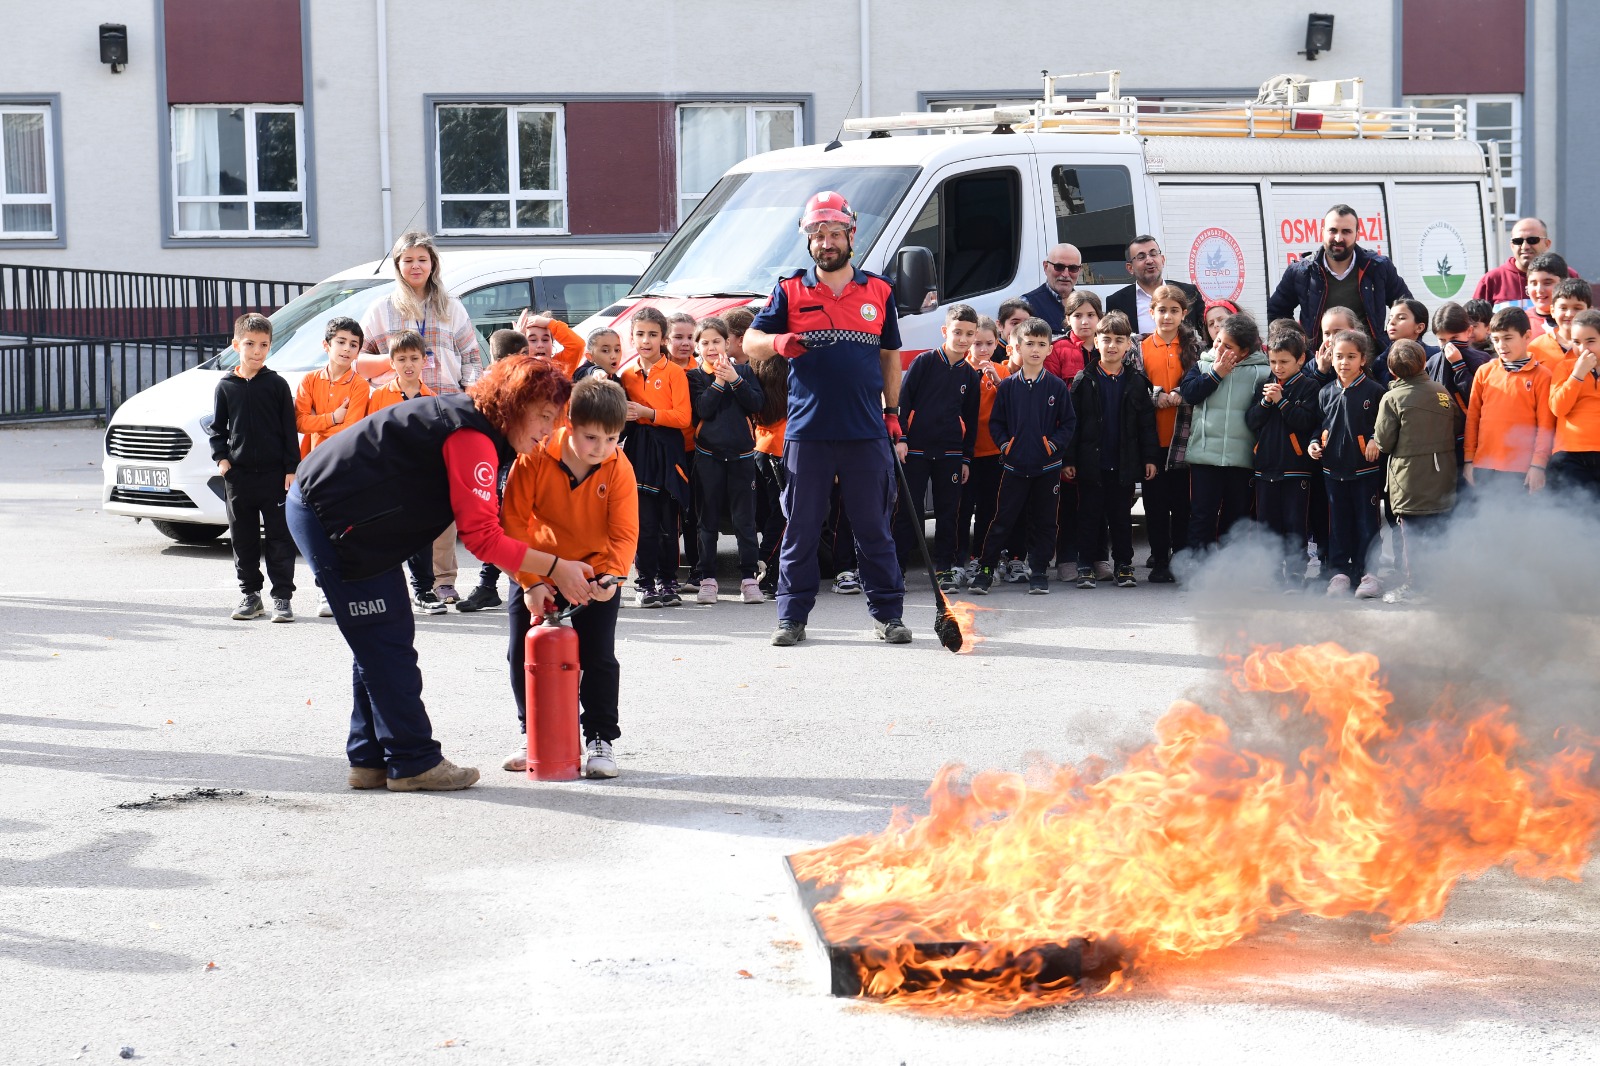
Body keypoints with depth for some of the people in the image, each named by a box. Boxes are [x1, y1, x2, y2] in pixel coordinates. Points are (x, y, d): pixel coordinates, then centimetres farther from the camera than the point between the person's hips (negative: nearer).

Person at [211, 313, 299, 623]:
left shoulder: (277, 385, 0)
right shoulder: (226, 386, 6)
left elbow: (290, 429, 0)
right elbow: (218, 427, 13)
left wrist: (292, 469, -5)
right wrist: (221, 457, -2)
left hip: (274, 473, -2)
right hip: (238, 474, 3)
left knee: (279, 537, -1)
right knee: (243, 538, 8)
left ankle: (282, 596, 4)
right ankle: (250, 594, 18)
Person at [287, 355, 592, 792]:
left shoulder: (469, 420, 13)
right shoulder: (472, 438, -19)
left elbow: (483, 527, 12)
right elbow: (483, 537, -23)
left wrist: (533, 579, 4)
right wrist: (555, 567, -17)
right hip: (331, 520, -11)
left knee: (379, 642, 14)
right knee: (386, 641, -6)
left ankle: (371, 759, 18)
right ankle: (413, 762, 0)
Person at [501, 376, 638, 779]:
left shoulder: (619, 469, -20)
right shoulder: (534, 459, -22)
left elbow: (624, 533, -18)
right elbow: (514, 522, -17)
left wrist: (611, 575, -35)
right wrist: (530, 581, -20)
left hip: (595, 574, -1)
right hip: (537, 573, 1)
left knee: (598, 658, -2)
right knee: (522, 654, 5)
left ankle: (601, 739, 10)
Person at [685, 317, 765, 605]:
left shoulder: (744, 371, 8)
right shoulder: (695, 376, 5)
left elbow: (756, 404, -4)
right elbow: (703, 409, -9)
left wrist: (735, 380, -13)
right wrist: (719, 380, -14)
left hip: (741, 454, 0)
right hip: (708, 456, 0)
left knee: (745, 519, 0)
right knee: (708, 521, 3)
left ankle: (749, 578, 4)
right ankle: (708, 579, 7)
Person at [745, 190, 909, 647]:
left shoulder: (879, 292, 11)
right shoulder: (790, 292, 6)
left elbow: (890, 355, 18)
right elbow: (750, 342, 3)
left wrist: (892, 411, 13)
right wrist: (777, 342, -19)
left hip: (868, 433, 1)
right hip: (808, 432, -1)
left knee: (874, 528, 5)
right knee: (801, 529, 4)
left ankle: (887, 613, 13)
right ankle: (792, 616, 12)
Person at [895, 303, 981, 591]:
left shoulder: (971, 374, 8)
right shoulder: (924, 362, -3)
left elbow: (970, 419, 13)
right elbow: (903, 400, -3)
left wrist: (966, 458, 10)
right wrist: (900, 438, -9)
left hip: (950, 454, 3)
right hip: (916, 449, -3)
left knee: (948, 513, 5)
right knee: (909, 511, -2)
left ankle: (944, 568, 12)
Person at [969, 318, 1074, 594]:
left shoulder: (1058, 387, 1)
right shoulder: (1007, 386, 3)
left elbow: (1069, 422, 5)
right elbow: (996, 422, 8)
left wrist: (1055, 444, -8)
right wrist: (1004, 444, -5)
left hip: (1047, 466, 0)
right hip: (1014, 465, 0)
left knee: (1043, 522, 5)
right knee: (1003, 520, -1)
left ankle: (1038, 571, 15)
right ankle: (986, 570, 4)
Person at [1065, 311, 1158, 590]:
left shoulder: (1136, 382, 4)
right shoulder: (1084, 381, 0)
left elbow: (1146, 422, 7)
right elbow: (1071, 421, -1)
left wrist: (1149, 457, 2)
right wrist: (1069, 459, -5)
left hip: (1125, 463, 1)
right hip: (1091, 461, -1)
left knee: (1122, 514, 8)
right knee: (1090, 514, 4)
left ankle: (1124, 565, 16)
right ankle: (1086, 566, 10)